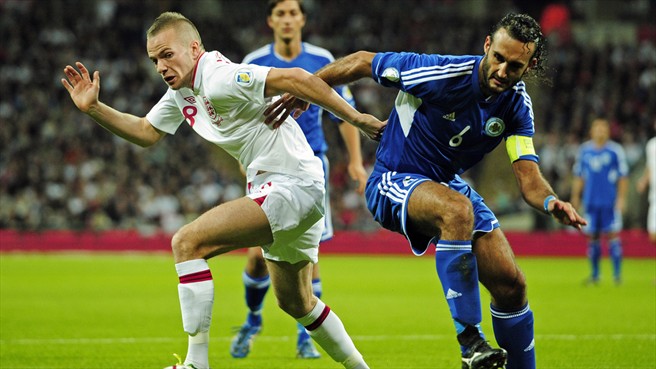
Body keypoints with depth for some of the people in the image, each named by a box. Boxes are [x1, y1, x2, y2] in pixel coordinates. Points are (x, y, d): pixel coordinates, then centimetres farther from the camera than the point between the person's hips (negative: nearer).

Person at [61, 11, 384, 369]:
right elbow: (146, 132, 22)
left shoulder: (220, 78, -20)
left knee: (187, 242, -18)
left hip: (292, 185, -11)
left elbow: (295, 78, -25)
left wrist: (356, 118, -25)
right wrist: (94, 108, 10)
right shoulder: (182, 90, 9)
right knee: (296, 303, 24)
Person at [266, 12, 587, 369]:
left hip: (448, 185, 6)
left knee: (511, 285, -4)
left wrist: (550, 202, -36)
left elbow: (528, 178, -13)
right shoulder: (443, 74, -26)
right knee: (457, 210, -39)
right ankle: (469, 340, -37)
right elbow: (361, 62, -15)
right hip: (393, 182, -6)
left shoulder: (517, 105, -9)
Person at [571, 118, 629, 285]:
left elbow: (623, 176, 0)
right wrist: (575, 197, 13)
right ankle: (594, 274, 14)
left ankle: (617, 274, -2)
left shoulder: (616, 150, -1)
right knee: (592, 237, 5)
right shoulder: (584, 150, 9)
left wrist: (621, 199, -5)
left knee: (613, 235, -7)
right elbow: (578, 176, 16)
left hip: (610, 202, -3)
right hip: (590, 201, 3)